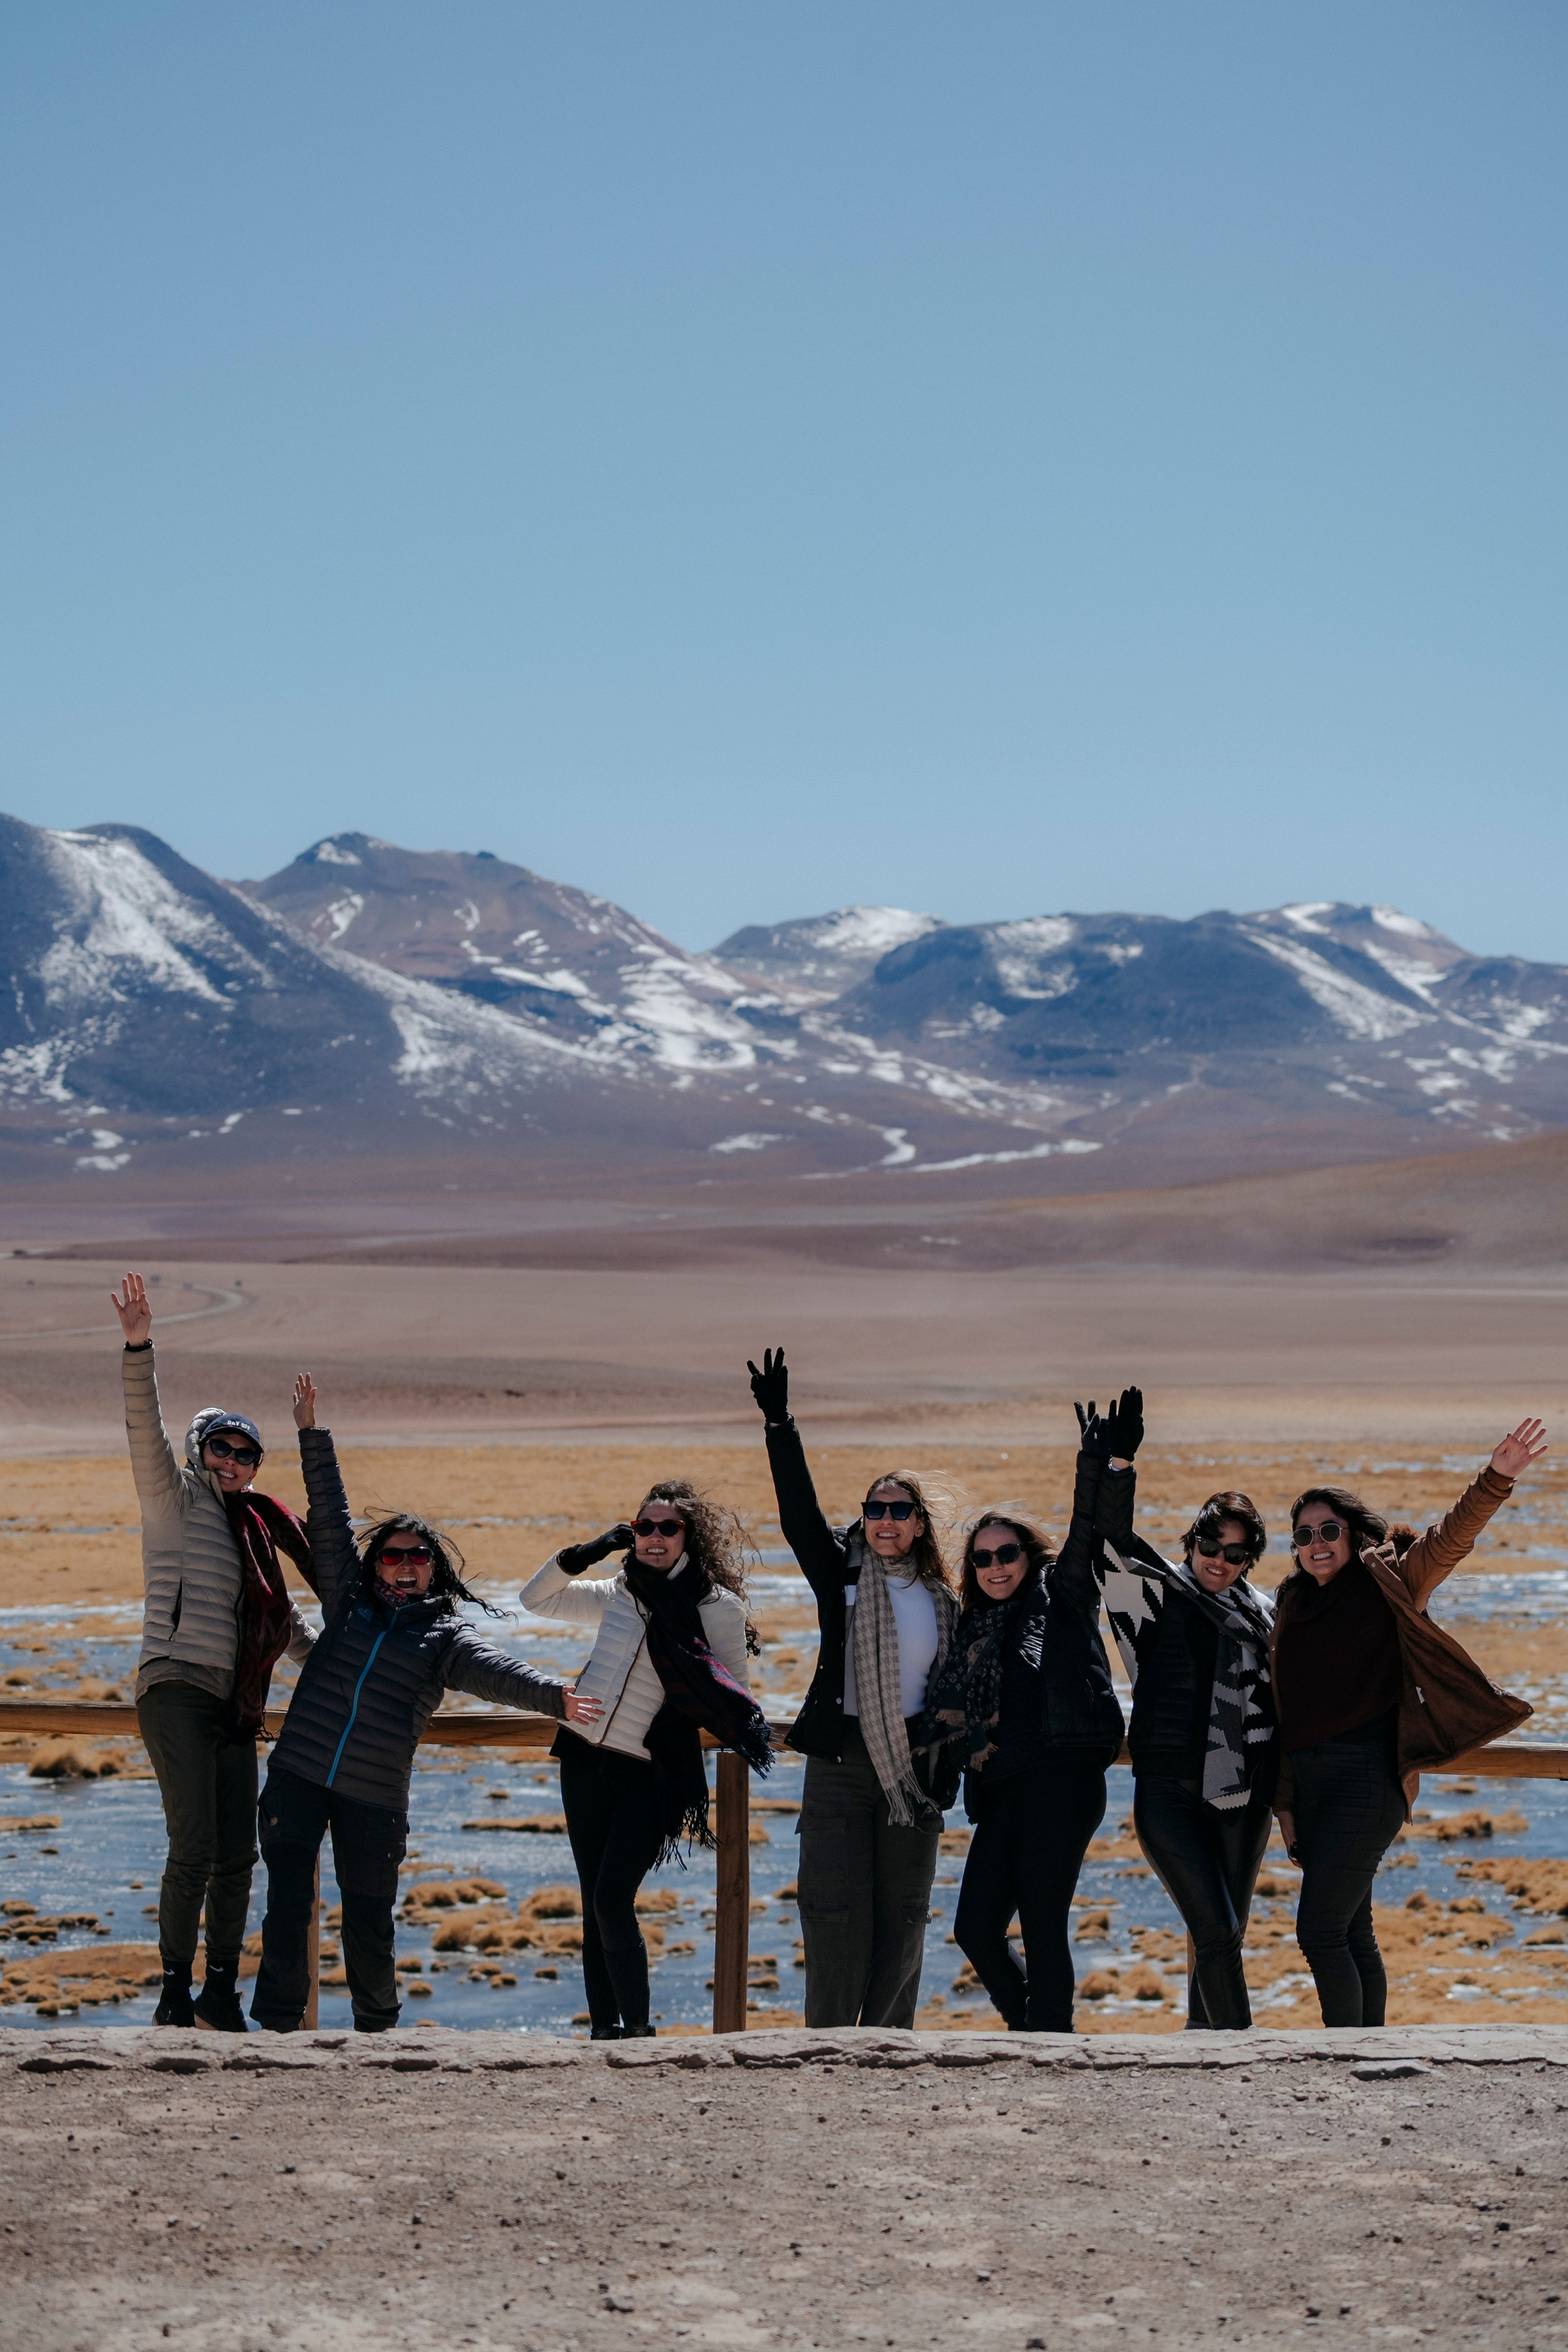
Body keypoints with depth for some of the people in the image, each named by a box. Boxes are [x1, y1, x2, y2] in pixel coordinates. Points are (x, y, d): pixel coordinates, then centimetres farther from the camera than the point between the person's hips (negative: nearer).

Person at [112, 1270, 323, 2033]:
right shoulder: (175, 1500, 4)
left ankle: (221, 1996, 12)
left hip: (235, 1705, 6)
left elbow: (283, 1619, 33)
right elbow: (146, 1432, -13)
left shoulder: (255, 1527, 22)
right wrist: (139, 1350, -27)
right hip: (177, 1690, -6)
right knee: (194, 1847, -15)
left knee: (237, 1856, 3)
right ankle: (175, 1990, -5)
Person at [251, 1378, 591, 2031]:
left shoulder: (445, 1634, 5)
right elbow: (331, 1519, 12)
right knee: (287, 1904, -1)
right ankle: (277, 2021, 10)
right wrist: (313, 1434, 10)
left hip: (374, 1798, -1)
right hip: (299, 1776, 2)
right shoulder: (349, 1602, 12)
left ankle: (376, 2026, 22)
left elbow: (494, 1670, -12)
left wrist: (552, 1694, -32)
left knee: (368, 1923, 2)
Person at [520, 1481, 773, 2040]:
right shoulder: (618, 1593, 9)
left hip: (648, 1776, -5)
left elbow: (736, 1698, 1)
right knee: (594, 1907, 8)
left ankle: (637, 2031, -2)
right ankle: (603, 2030, 15)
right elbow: (535, 1598, 18)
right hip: (584, 1760, 5)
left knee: (613, 1904, -14)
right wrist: (587, 1552, 6)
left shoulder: (718, 1606, -4)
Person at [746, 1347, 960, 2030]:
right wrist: (779, 1425, -18)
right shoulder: (841, 1573, 3)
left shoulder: (941, 1603, 9)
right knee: (836, 1914, -4)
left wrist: (948, 1775, 3)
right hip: (841, 1762, -2)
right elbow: (799, 1510, -9)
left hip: (912, 1765, 2)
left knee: (902, 1917, 7)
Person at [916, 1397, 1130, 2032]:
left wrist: (1104, 1466, -22)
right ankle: (1031, 2029, 22)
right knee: (974, 1927, 1)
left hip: (1061, 1780, -6)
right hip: (999, 1790, 6)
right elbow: (948, 1714, 20)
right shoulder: (972, 1629, 20)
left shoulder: (1060, 1597, 6)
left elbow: (1086, 1534, -9)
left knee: (1042, 1926, -7)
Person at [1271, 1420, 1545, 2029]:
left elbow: (1449, 1541, -17)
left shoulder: (1388, 1584, 0)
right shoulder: (1293, 1606, 15)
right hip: (1309, 1780, 6)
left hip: (1367, 1774, -6)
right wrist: (1284, 1800, 13)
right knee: (1351, 1935, 12)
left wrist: (1495, 1480, -34)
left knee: (1320, 1930, -12)